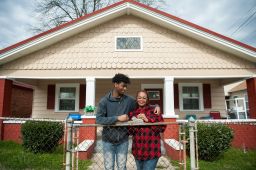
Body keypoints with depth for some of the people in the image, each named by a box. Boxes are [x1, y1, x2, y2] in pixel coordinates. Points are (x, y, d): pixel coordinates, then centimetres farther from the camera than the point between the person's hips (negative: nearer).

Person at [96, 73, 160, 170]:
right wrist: (117, 118, -23)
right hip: (108, 141, -1)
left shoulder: (129, 100, -1)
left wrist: (156, 106, -5)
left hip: (123, 141, 2)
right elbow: (98, 119, -16)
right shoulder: (104, 101, -8)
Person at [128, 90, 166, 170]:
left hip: (151, 149, -3)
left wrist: (148, 120, -17)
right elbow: (129, 131, 7)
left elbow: (162, 127, -9)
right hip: (138, 150, 4)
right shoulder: (132, 113, 8)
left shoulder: (153, 111, -1)